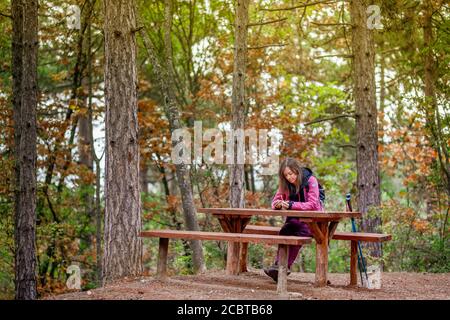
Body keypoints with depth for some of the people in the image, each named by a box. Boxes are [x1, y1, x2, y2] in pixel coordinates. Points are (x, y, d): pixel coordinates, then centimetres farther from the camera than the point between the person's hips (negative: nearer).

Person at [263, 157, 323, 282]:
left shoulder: (311, 180, -11)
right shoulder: (285, 184, 5)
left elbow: (313, 204, -18)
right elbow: (275, 201, 9)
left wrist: (291, 205, -30)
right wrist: (278, 204, -17)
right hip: (295, 219, 4)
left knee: (299, 233, -35)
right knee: (285, 230, -30)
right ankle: (279, 264, -38)